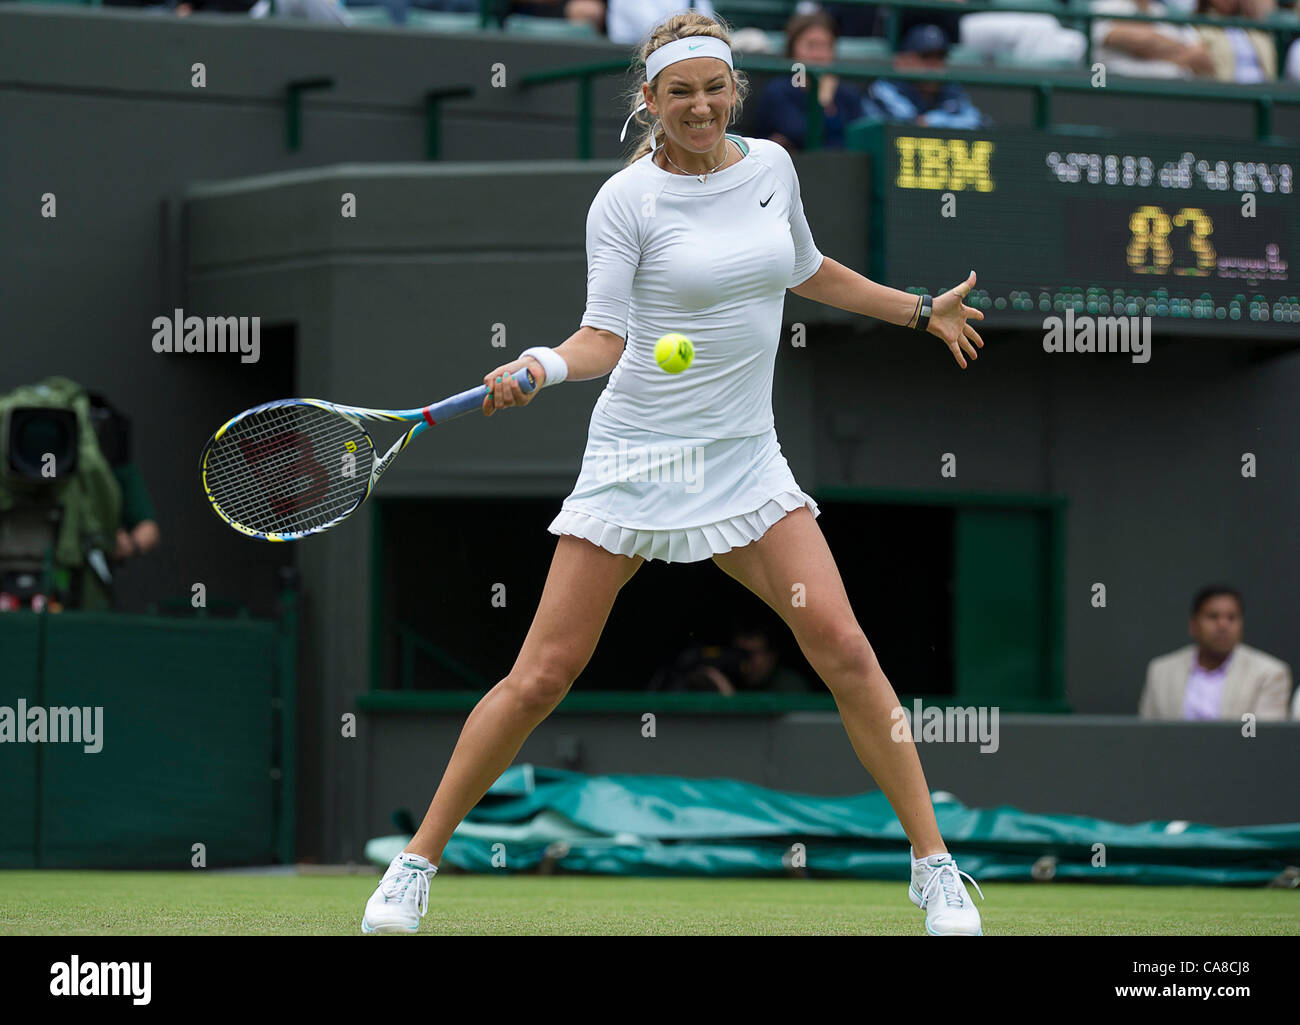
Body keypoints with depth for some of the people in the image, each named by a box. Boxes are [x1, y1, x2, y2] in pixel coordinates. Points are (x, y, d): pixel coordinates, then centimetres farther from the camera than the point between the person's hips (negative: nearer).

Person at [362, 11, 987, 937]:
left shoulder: (771, 167, 7)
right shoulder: (627, 200, -8)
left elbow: (807, 270, 26)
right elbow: (606, 337, -12)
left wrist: (919, 311, 33)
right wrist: (545, 366, -32)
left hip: (744, 458, 4)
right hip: (636, 460, -3)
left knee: (843, 648, -11)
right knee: (543, 675, -4)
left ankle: (934, 866, -2)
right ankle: (418, 862, 8)